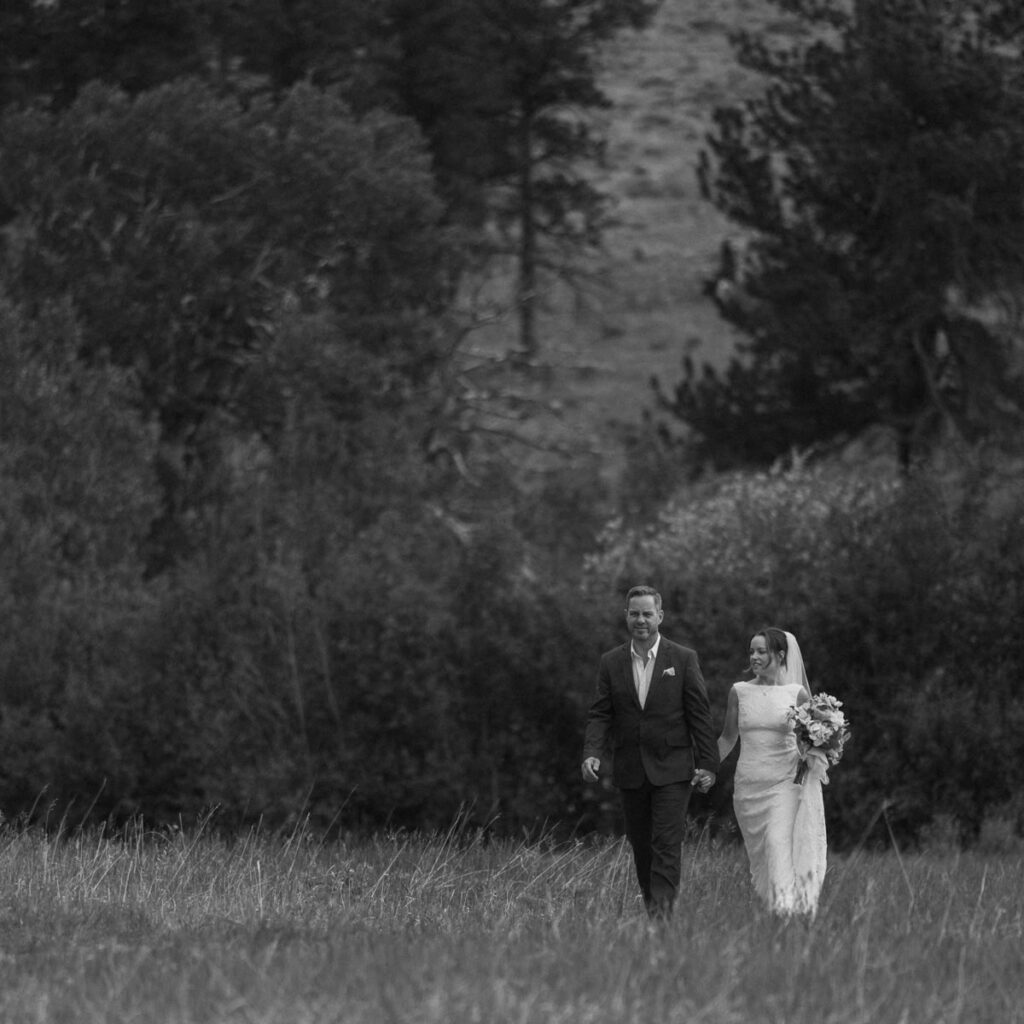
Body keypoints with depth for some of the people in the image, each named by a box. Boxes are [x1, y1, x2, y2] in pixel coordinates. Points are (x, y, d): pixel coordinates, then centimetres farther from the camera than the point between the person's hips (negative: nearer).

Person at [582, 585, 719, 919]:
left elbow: (700, 715, 0)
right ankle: (650, 908, 19)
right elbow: (600, 714, 3)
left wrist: (707, 764, -5)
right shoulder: (611, 662, 6)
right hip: (630, 772, 3)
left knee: (667, 845, -11)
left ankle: (662, 912, -16)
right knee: (641, 847, 9)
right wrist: (592, 753, -13)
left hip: (672, 769, -3)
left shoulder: (683, 660, -1)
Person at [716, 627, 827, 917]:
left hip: (784, 781, -3)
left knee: (779, 843, -19)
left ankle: (785, 910, -24)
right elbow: (728, 737, 15)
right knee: (758, 855, 6)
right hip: (748, 783, 3)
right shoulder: (739, 692, 6)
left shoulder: (796, 694, 1)